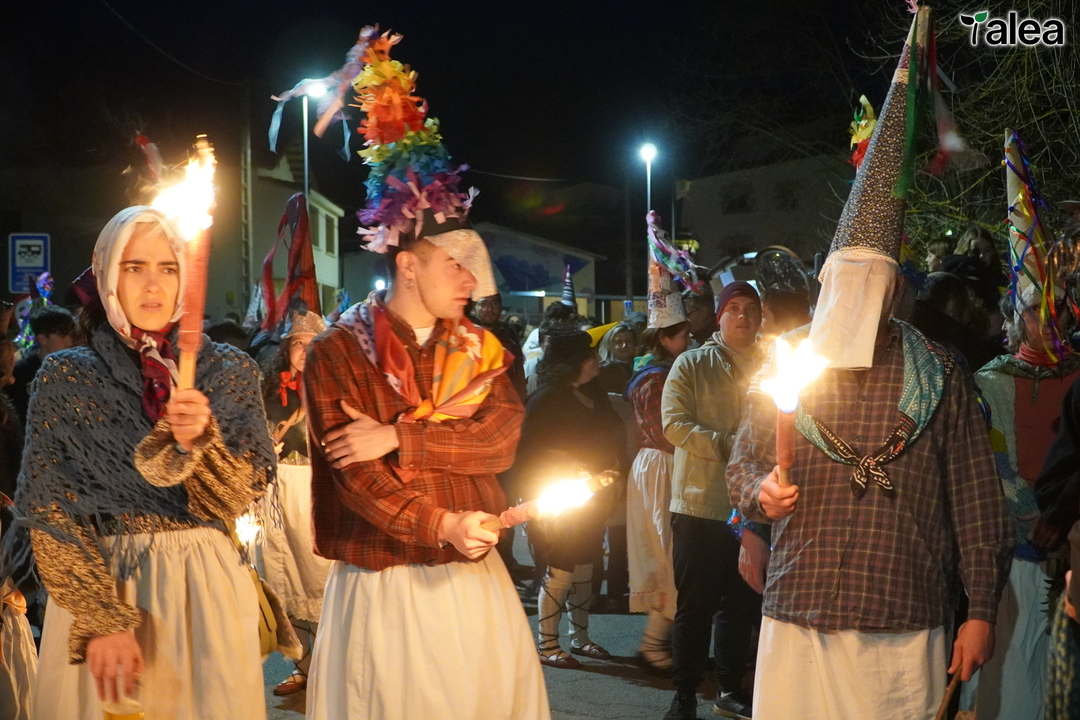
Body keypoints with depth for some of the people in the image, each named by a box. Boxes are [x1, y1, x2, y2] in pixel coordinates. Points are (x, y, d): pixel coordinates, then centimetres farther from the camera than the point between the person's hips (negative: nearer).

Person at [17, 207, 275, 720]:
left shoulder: (228, 370, 1)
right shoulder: (64, 377, -2)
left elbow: (232, 502, -5)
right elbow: (49, 509, -5)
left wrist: (198, 440, -25)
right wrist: (100, 618, -14)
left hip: (202, 585, 1)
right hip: (94, 581, -1)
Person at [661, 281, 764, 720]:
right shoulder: (692, 366, -1)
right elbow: (675, 424, -11)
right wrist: (727, 445, -23)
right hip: (701, 504, -4)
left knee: (740, 605, 14)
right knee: (695, 605, 2)